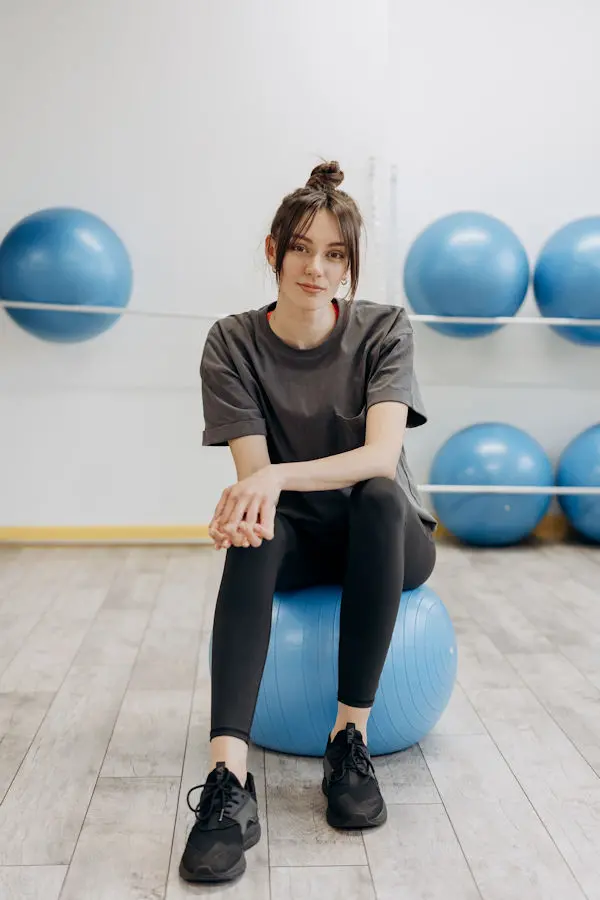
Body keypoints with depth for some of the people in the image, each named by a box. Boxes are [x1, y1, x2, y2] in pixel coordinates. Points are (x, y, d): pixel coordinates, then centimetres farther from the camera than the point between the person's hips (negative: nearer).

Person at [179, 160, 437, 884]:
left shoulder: (383, 329, -10)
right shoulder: (233, 343, -8)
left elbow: (381, 455, -24)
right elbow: (255, 469, -15)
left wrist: (278, 476, -41)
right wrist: (254, 498, -40)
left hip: (387, 540, 0)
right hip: (299, 539, 1)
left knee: (380, 496, -35)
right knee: (253, 533, -34)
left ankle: (351, 738, -27)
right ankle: (229, 780, -42)